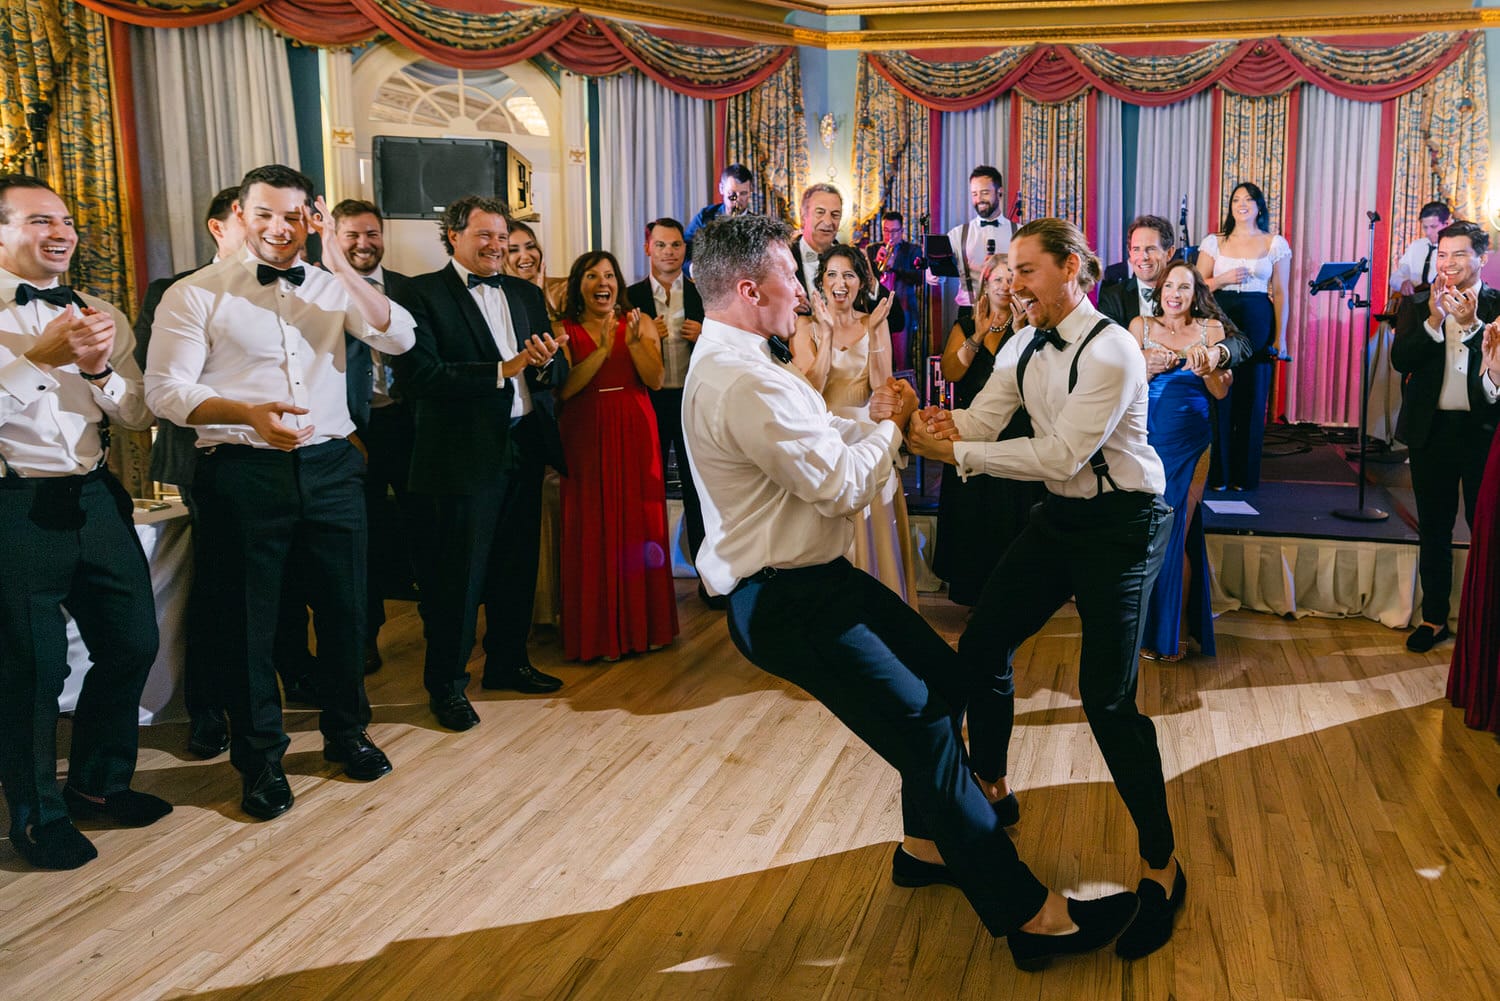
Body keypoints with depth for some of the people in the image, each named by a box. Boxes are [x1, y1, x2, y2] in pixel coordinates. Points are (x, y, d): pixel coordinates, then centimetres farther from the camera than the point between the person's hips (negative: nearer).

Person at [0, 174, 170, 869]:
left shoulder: (100, 317, 12)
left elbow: (138, 416, 9)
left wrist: (100, 370, -10)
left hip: (97, 499, 6)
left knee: (132, 643, 12)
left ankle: (98, 782, 34)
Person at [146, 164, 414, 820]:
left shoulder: (332, 287, 9)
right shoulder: (196, 294, -1)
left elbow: (397, 338, -5)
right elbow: (166, 389, -8)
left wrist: (340, 262, -10)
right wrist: (249, 413, -24)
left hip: (330, 466, 3)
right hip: (243, 472, -3)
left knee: (345, 606, 12)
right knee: (247, 618, 6)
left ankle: (346, 731, 34)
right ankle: (260, 758, 24)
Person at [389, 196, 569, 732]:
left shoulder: (526, 294, 14)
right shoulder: (422, 294, -6)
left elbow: (557, 374, 11)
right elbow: (418, 376, -18)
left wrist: (546, 362, -13)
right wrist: (503, 370, -19)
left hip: (524, 445, 6)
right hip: (466, 453, -6)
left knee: (518, 563, 16)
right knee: (459, 572, 1)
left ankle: (508, 662, 33)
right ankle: (446, 683, 16)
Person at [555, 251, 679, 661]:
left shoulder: (640, 323, 6)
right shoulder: (564, 331, 2)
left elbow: (655, 381, -3)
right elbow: (565, 388, -11)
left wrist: (634, 343, -18)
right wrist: (603, 350, -20)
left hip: (635, 434, 2)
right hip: (586, 438, -1)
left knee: (639, 521, 4)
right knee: (594, 529, -1)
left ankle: (643, 623, 15)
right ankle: (600, 632, 7)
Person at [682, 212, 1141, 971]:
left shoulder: (735, 362, 10)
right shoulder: (744, 382, -25)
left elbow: (817, 442, 16)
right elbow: (841, 486, -22)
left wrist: (874, 420, 0)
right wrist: (887, 425, -5)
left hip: (815, 575, 11)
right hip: (787, 603, -11)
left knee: (943, 679, 16)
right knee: (924, 730, -10)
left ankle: (928, 845, 33)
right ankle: (1030, 916, -2)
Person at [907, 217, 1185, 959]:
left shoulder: (1110, 351, -21)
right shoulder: (1023, 350, 4)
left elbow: (1063, 454, -26)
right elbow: (978, 422, -4)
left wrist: (957, 451, -28)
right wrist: (928, 426, -27)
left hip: (1119, 523, -8)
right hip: (1058, 516, 8)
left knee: (1107, 695, -11)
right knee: (982, 645, 8)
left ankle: (1161, 868, 6)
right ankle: (991, 791, 32)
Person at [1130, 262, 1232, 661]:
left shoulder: (1211, 328, 5)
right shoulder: (1141, 326, 7)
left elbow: (1221, 391, 0)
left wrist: (1203, 364, -19)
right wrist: (1149, 368, -16)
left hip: (1190, 441, -1)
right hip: (1148, 438, 1)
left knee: (1177, 533, 0)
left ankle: (1172, 630, 13)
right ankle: (1148, 627, 14)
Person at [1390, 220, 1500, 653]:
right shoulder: (1416, 305, 4)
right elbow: (1400, 360, -7)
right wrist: (1434, 319, -18)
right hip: (1432, 430, 2)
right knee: (1433, 530, 11)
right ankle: (1434, 618, 21)